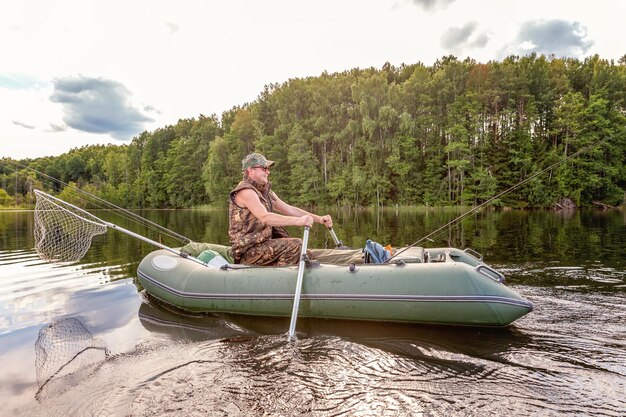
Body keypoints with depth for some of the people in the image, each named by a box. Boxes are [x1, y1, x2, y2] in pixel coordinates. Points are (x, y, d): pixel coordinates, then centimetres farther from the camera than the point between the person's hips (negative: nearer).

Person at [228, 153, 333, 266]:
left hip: (262, 245, 9)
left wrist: (319, 219, 0)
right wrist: (297, 221, -37)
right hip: (248, 251, -9)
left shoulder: (266, 192, 15)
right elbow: (264, 217, -28)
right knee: (295, 245, -22)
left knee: (305, 255, 4)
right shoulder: (245, 191, -14)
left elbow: (289, 209, 11)